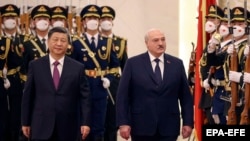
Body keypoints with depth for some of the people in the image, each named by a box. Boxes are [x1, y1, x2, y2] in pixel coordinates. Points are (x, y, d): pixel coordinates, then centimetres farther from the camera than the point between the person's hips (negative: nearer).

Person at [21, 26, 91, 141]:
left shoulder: (78, 68, 3)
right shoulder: (35, 65, 4)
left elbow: (84, 97, 2)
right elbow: (28, 96, 6)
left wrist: (85, 122, -5)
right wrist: (25, 122, 4)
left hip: (67, 127, 1)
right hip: (41, 125, 0)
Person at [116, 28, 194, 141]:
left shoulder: (177, 64, 7)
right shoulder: (133, 63, 1)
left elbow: (186, 96, 8)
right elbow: (123, 96, -1)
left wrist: (188, 122, 1)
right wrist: (123, 123, -9)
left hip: (168, 127, 1)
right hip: (141, 127, -1)